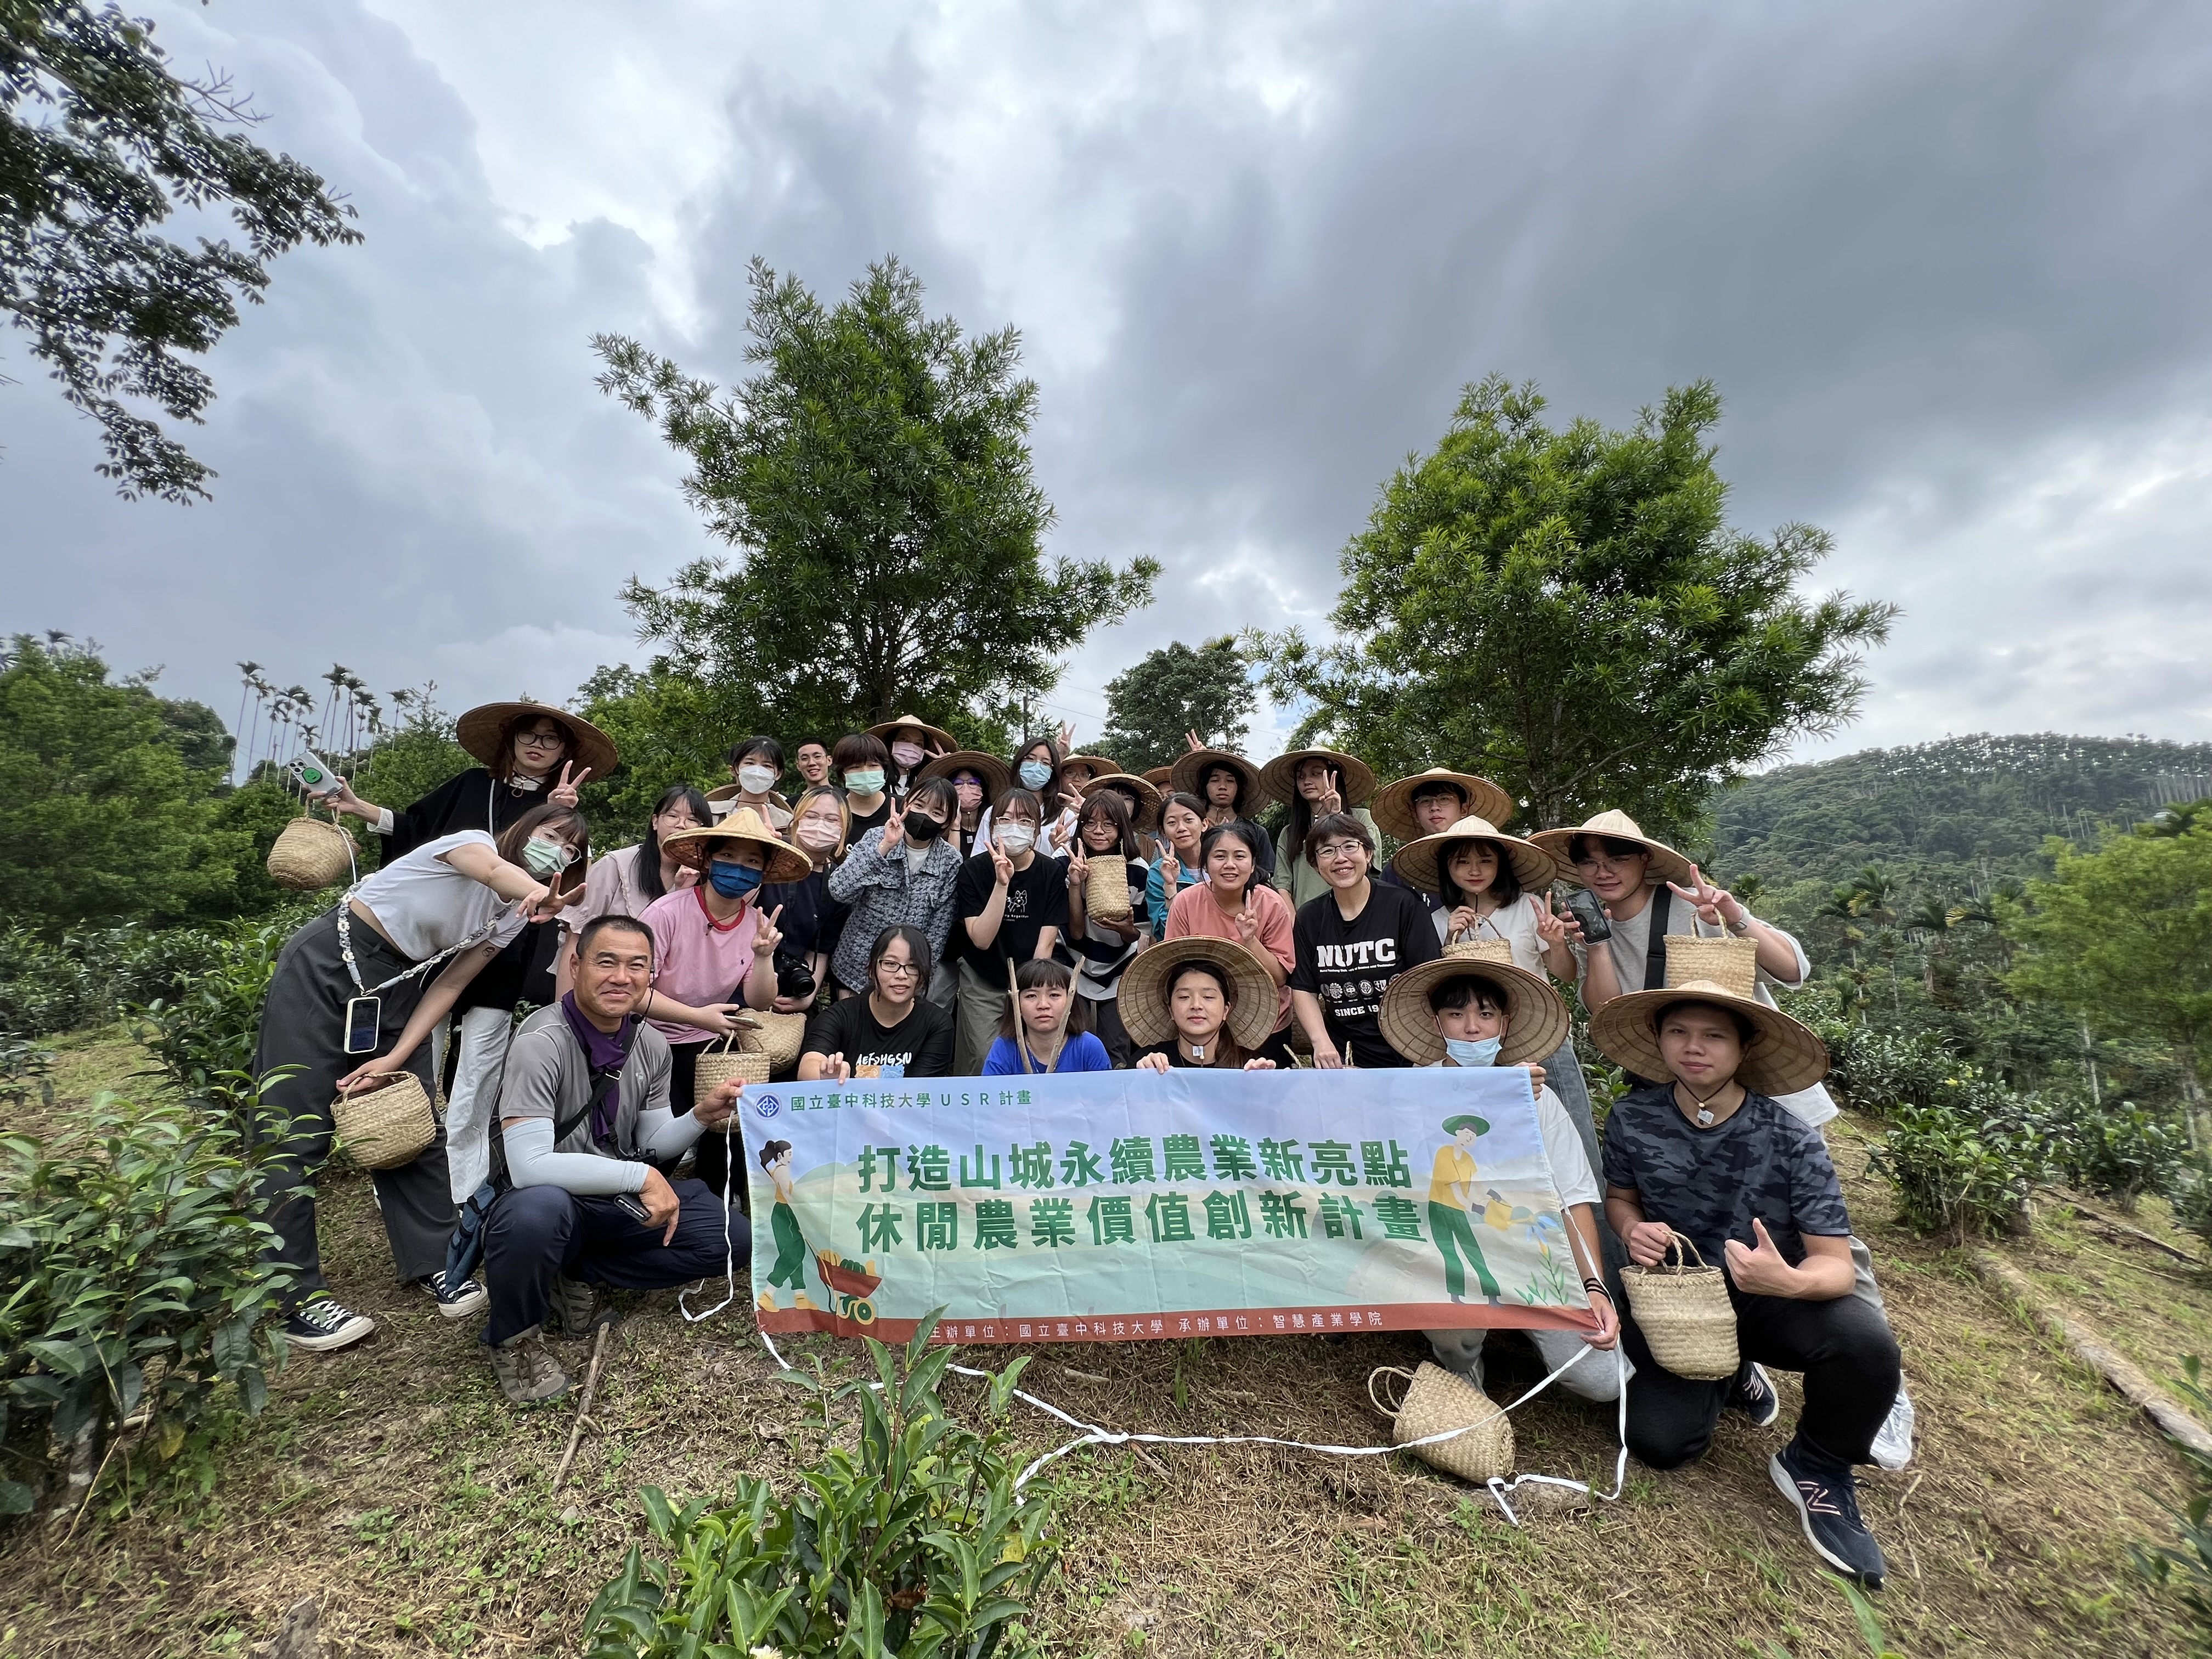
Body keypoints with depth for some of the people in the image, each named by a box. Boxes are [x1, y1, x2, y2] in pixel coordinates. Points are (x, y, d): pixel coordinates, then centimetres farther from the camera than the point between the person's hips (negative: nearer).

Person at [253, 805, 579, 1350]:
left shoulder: (513, 917, 0)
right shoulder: (473, 843, -19)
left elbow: (448, 985, 0)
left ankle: (431, 1263, 16)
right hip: (325, 966, -6)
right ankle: (296, 1297, 8)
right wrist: (535, 892, -67)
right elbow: (494, 870, -44)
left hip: (395, 988, 7)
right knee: (295, 1133, -2)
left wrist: (396, 1058, -10)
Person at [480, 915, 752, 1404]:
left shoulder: (652, 1045, -2)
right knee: (537, 1208, -40)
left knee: (732, 1239, -9)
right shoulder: (542, 1042, -22)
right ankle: (512, 1336, -7)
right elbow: (528, 1165, -29)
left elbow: (653, 1144, 5)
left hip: (619, 1203, 5)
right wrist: (639, 1176, -29)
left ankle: (581, 1277, 5)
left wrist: (702, 1115, -15)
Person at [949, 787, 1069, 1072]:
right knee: (984, 1059, -5)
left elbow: (1046, 943, -9)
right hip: (981, 984, -1)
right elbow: (981, 939, -20)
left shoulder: (1053, 872, -8)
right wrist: (1002, 883, -29)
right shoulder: (974, 870, -10)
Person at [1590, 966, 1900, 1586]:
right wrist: (1632, 1230, -18)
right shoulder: (1631, 1119, -12)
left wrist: (1789, 1281, -41)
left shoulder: (1791, 1139, -18)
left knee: (1865, 1339, -32)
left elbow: (1836, 1264, -18)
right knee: (1659, 1438, -18)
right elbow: (1619, 1196, 5)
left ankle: (1816, 1466, 1)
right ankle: (1729, 1378, 20)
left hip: (1769, 1298, 0)